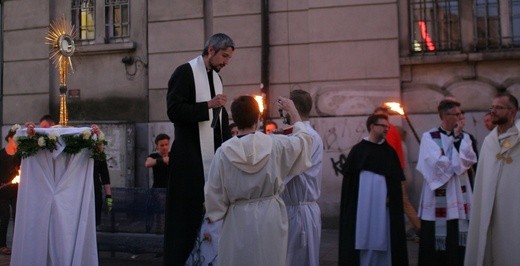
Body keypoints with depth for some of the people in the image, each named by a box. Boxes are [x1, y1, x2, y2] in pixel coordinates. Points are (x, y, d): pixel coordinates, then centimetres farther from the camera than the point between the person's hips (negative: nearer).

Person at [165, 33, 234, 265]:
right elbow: (174, 111, -16)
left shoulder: (216, 77, 15)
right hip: (190, 156, -7)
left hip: (213, 154, 7)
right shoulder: (185, 72, -7)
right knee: (187, 212, 0)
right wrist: (208, 105, -19)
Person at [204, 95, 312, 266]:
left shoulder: (224, 152, -10)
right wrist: (293, 111, 23)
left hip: (238, 220, -1)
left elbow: (214, 191, -4)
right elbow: (302, 139, 10)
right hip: (270, 218, 1)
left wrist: (213, 216, 13)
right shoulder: (274, 144, -9)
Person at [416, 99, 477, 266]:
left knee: (459, 240, 7)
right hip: (437, 198, -4)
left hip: (459, 196, 4)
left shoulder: (464, 137, 10)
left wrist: (458, 137, -9)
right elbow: (438, 164, -16)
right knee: (436, 240, 1)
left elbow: (470, 160, -7)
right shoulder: (429, 137, -4)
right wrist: (458, 163, -3)